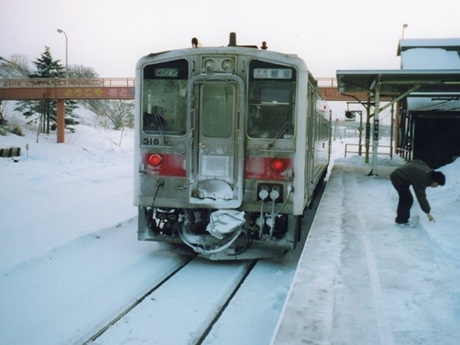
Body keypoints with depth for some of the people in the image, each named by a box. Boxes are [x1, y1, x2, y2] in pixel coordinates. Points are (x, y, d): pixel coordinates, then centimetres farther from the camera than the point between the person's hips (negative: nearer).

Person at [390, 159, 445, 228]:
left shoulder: (428, 171, 3)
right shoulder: (421, 179, -23)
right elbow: (421, 196, -22)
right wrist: (428, 213, -19)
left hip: (396, 175, 10)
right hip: (398, 178, -10)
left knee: (404, 198, 18)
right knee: (408, 199, -7)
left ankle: (400, 219, 28)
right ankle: (403, 222, 2)